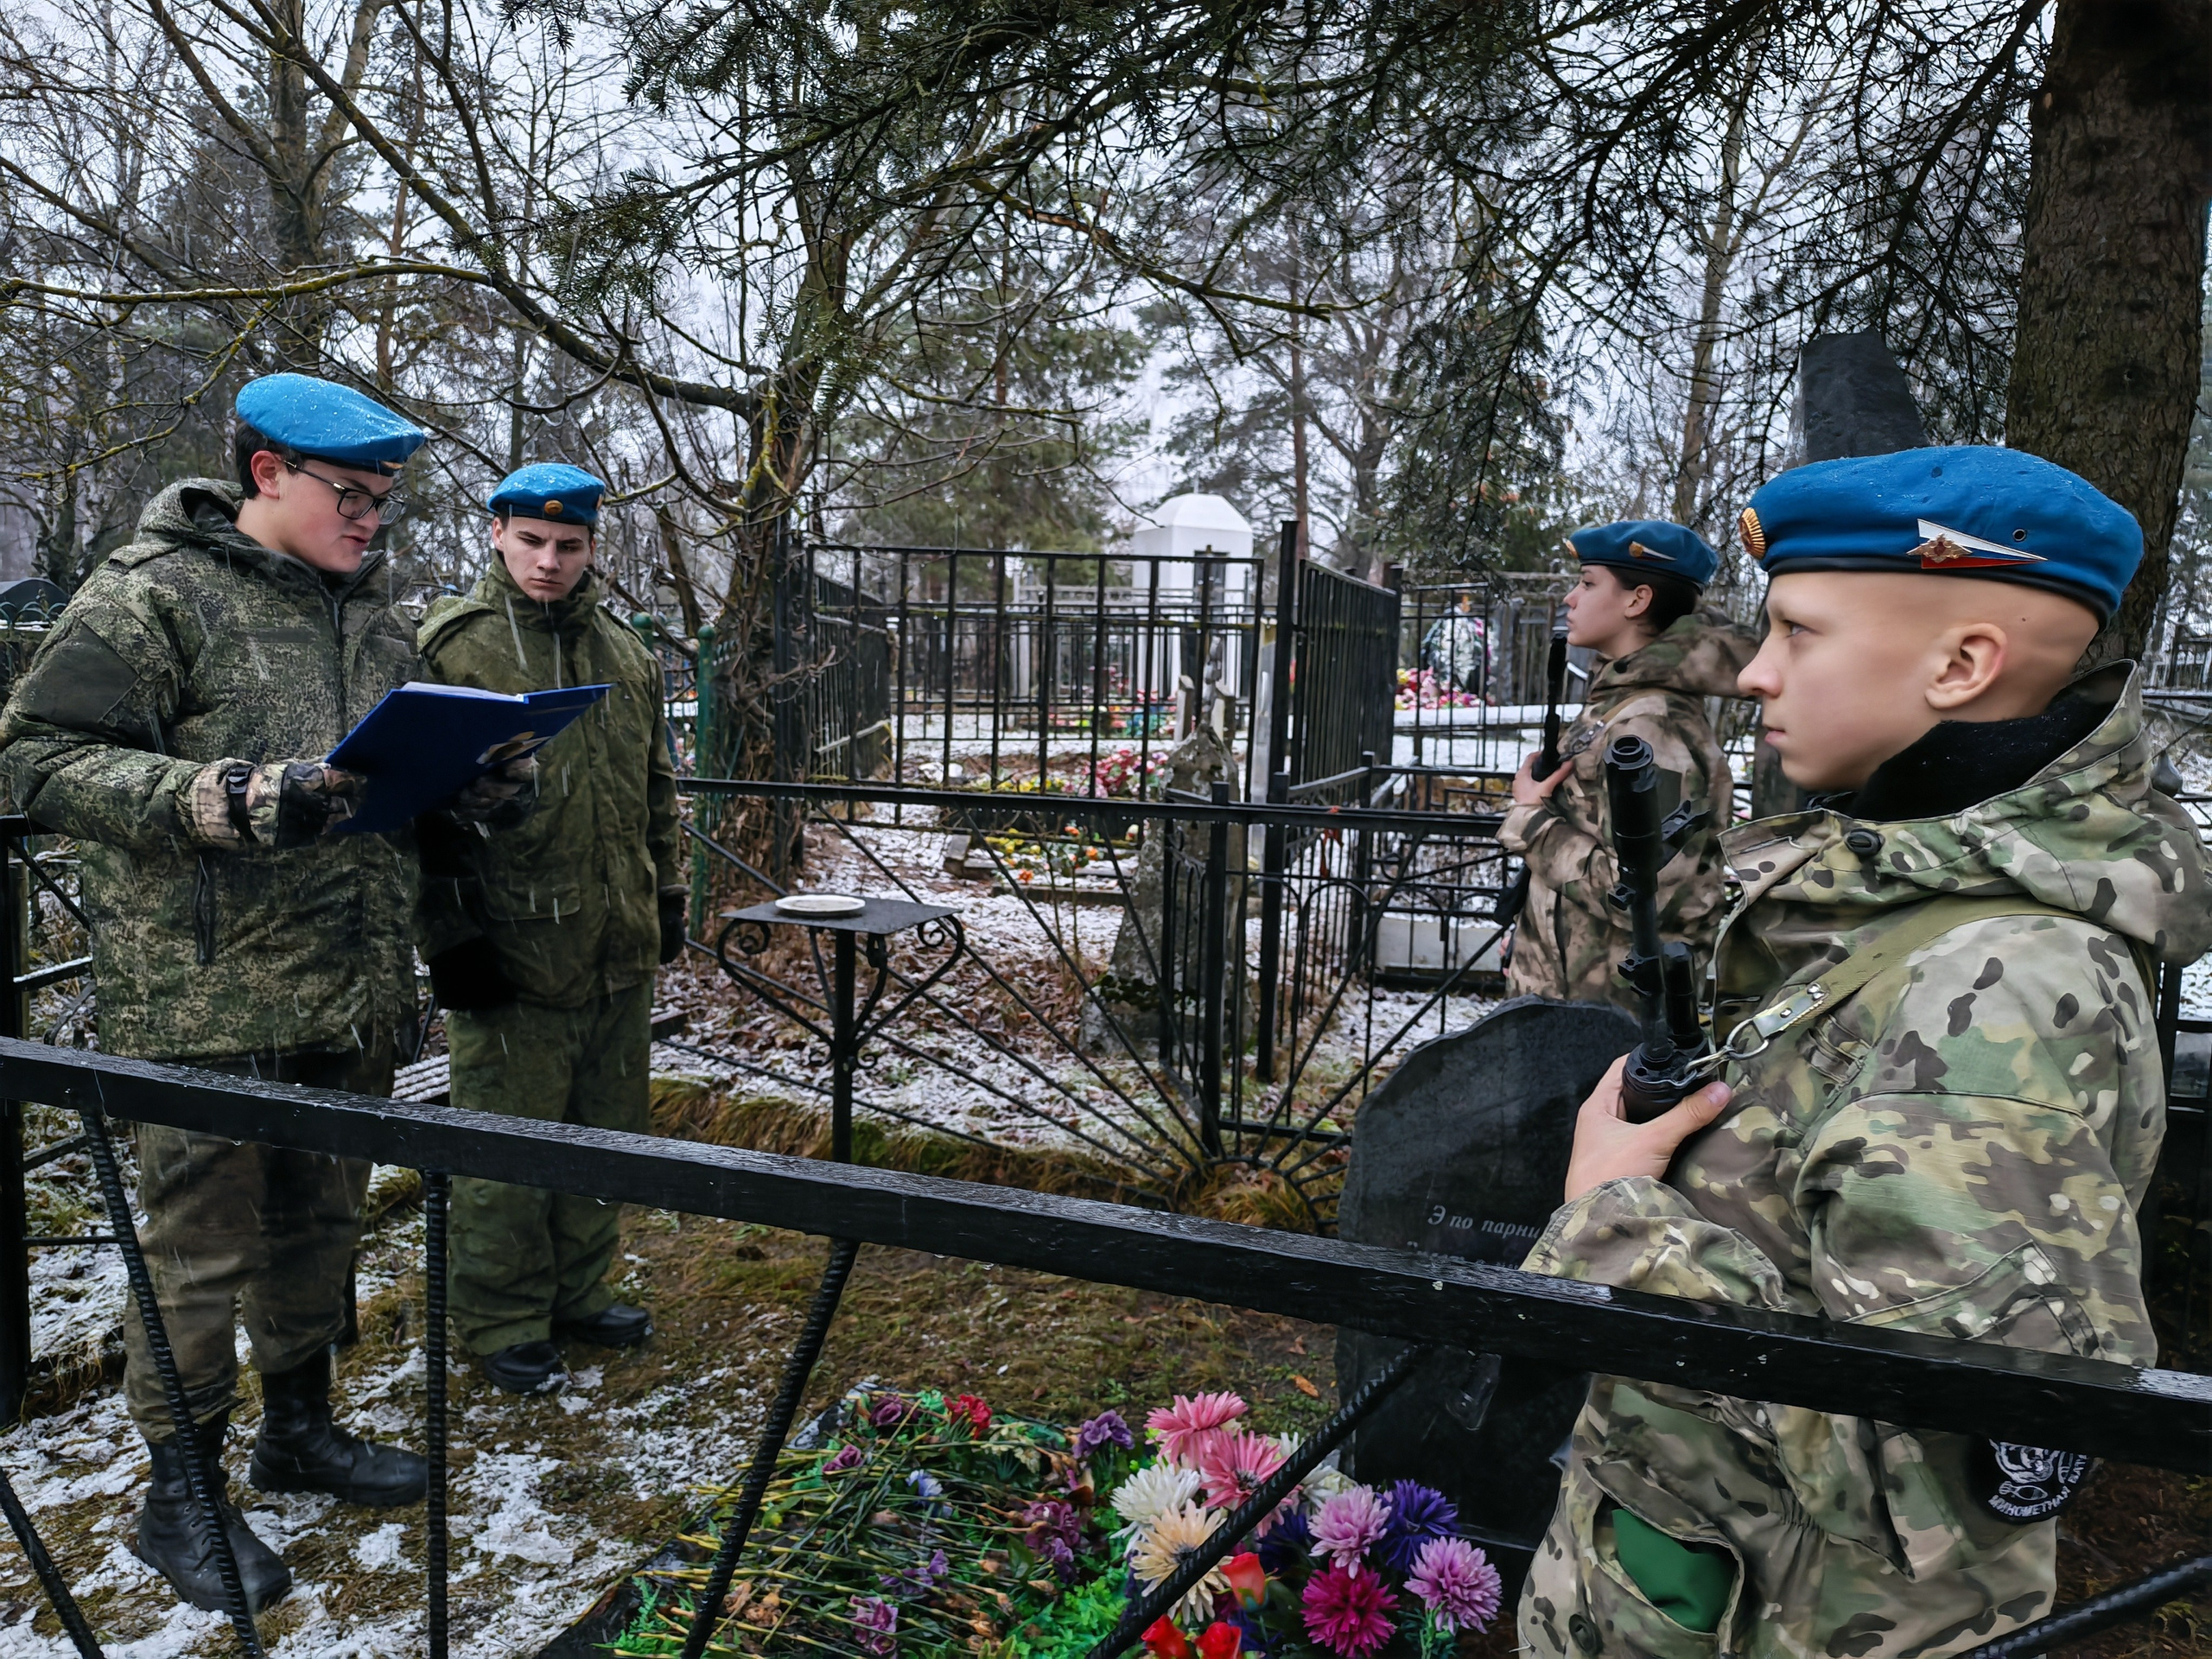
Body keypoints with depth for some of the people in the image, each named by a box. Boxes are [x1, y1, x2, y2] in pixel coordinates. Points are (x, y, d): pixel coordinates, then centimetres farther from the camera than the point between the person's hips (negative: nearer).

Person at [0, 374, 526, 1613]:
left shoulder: (374, 607, 14)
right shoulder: (153, 593, -8)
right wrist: (235, 800, -25)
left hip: (353, 998, 7)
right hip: (207, 999, -7)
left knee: (320, 1221, 19)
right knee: (202, 1247, 4)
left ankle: (301, 1428, 37)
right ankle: (182, 1493, 22)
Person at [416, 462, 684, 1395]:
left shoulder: (627, 655, 12)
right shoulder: (450, 647, -6)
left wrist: (666, 895, 18)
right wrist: (448, 931, -12)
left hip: (621, 953, 6)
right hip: (511, 957, -6)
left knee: (606, 1133, 16)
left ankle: (578, 1293, 33)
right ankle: (503, 1323, 22)